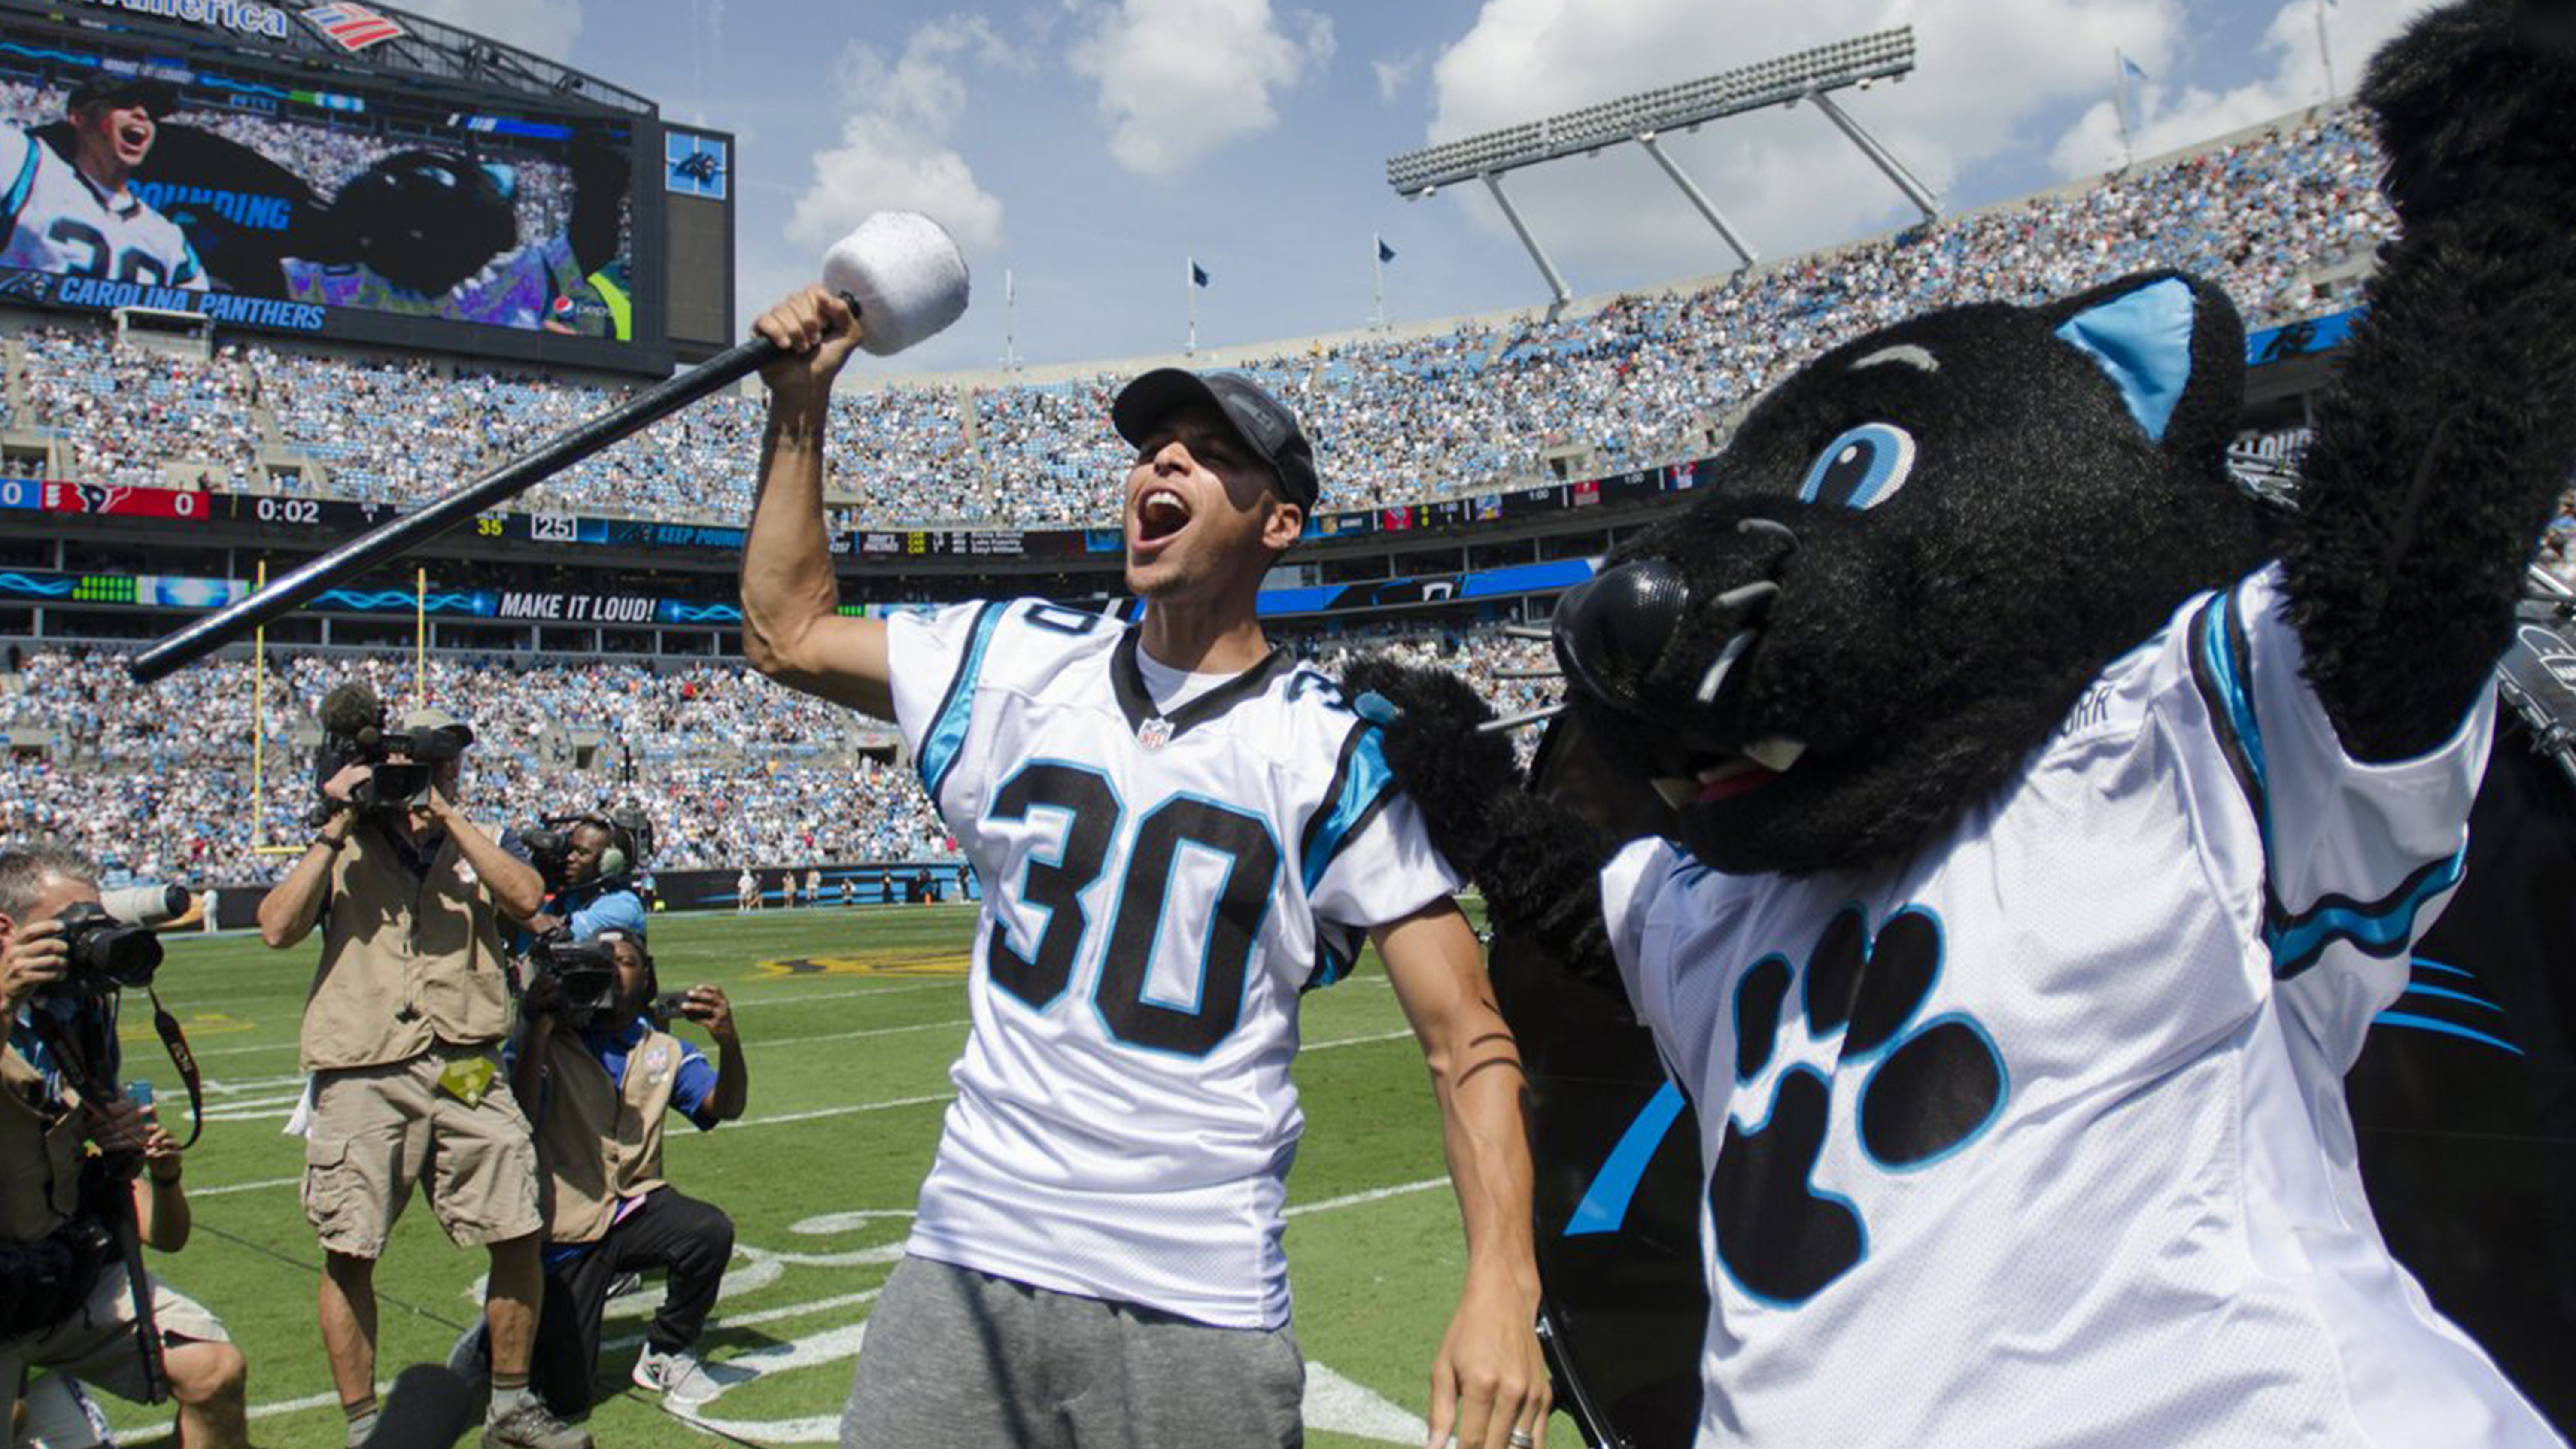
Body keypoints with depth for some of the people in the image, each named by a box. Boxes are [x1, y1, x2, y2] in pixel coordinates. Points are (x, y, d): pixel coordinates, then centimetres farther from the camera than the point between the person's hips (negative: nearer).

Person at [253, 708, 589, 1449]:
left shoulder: (473, 847, 16)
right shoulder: (344, 851, 12)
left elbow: (527, 898, -5)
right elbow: (277, 929, -4)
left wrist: (446, 813, -5)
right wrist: (337, 827, -3)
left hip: (468, 1074, 2)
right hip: (362, 1079, -1)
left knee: (519, 1237, 0)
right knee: (349, 1254, 1)